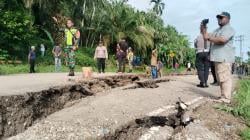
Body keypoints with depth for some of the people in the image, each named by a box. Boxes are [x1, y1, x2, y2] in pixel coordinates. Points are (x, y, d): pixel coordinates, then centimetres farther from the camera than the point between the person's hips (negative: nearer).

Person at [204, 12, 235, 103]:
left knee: (225, 78, -11)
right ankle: (224, 96, 20)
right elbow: (210, 38, 16)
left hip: (224, 58, -10)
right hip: (218, 58, 10)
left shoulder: (229, 29, -5)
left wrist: (209, 38, -13)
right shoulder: (218, 30, 25)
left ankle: (226, 98, -10)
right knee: (221, 78, 13)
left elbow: (222, 40, -23)